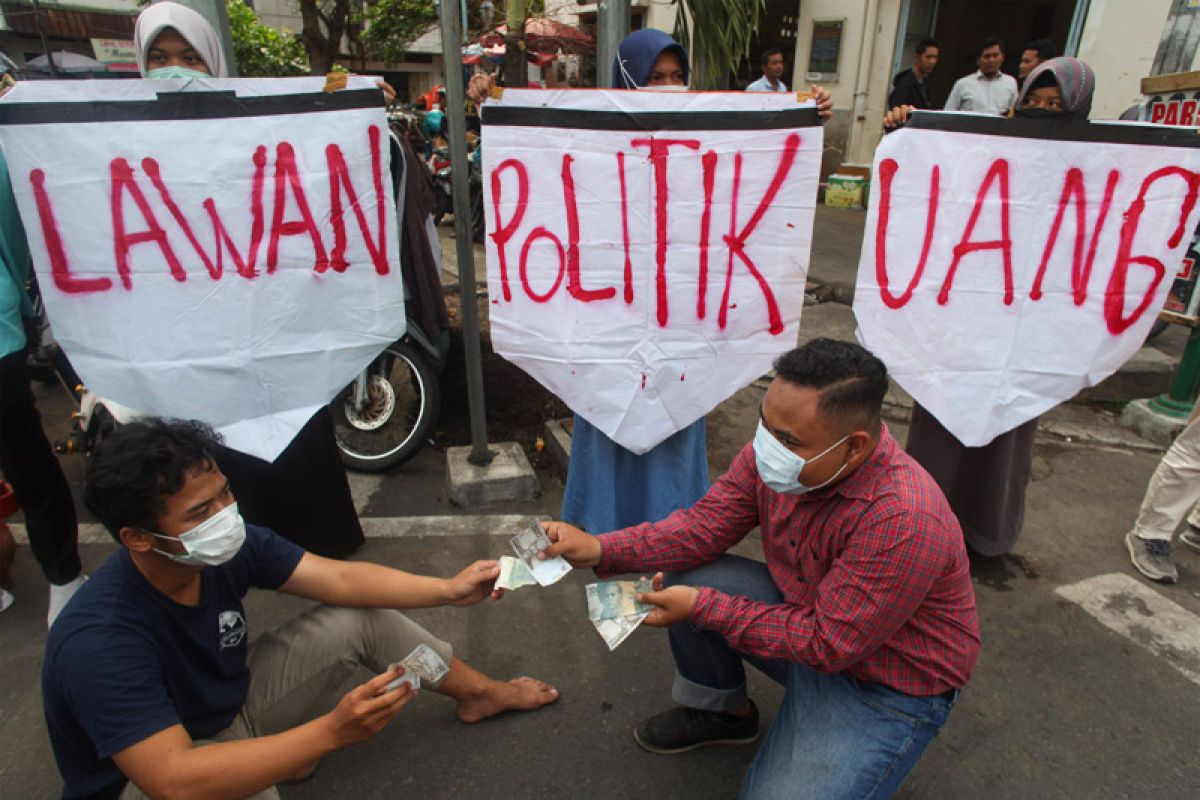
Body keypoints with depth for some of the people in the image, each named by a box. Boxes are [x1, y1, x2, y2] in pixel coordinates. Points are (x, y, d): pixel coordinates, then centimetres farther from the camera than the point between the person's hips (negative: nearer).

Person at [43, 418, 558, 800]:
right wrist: (332, 732, -48)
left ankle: (479, 695, 15)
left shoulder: (230, 547, -20)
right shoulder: (99, 643, -37)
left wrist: (449, 590, -24)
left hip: (232, 704, 6)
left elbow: (341, 580, -15)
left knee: (363, 618, -4)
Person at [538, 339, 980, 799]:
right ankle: (721, 712, 17)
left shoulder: (903, 520, -36)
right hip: (807, 615, 6)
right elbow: (705, 525, -9)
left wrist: (702, 606, -26)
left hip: (889, 687, -6)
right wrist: (599, 550, -20)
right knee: (685, 574, -9)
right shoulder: (774, 450, -17)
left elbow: (827, 644, -29)